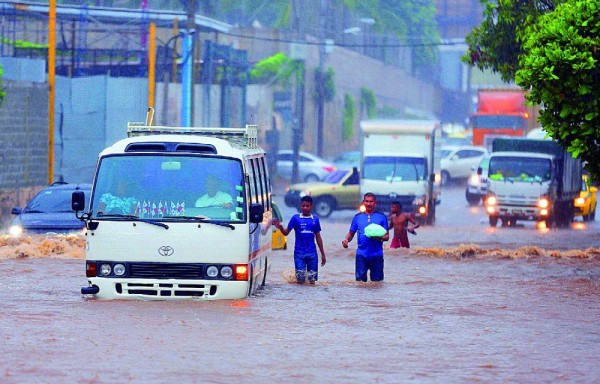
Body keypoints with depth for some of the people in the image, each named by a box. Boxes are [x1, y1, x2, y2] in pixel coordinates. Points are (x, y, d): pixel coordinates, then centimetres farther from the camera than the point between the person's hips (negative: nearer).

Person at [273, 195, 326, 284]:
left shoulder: (315, 219, 6)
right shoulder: (296, 218, 0)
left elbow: (318, 237, 12)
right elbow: (286, 233, -1)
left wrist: (323, 254, 13)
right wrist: (280, 227, -22)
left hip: (312, 253, 2)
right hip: (299, 253, -2)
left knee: (312, 281, 2)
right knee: (300, 280, -4)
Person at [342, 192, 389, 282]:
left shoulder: (381, 217, 6)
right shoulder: (358, 217, 11)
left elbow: (387, 236, 5)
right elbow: (351, 233, 14)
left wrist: (380, 238, -17)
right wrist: (346, 240, -8)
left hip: (377, 254, -1)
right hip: (362, 254, 1)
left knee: (377, 280, 2)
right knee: (360, 278, -4)